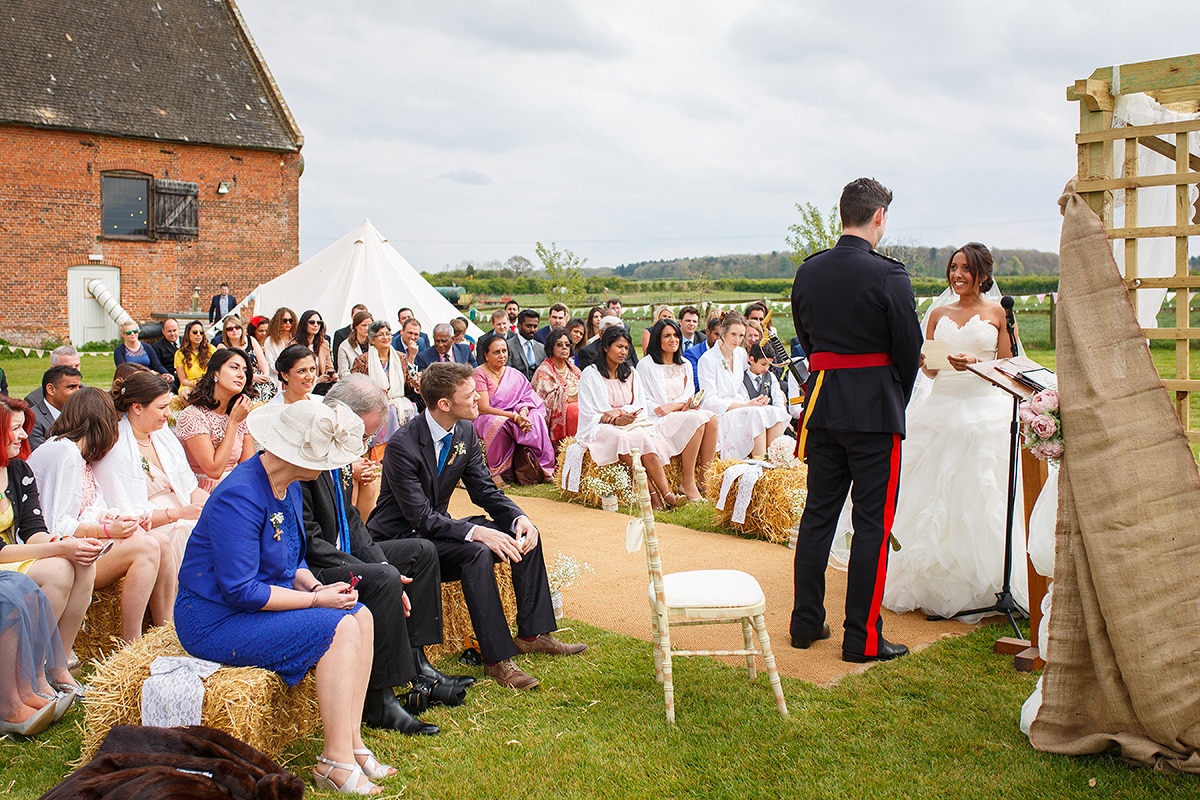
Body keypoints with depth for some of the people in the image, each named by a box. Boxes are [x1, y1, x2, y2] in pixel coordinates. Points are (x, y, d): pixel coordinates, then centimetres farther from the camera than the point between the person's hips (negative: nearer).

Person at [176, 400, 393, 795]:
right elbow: (239, 591, -27)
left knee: (361, 616, -5)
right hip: (216, 620, -10)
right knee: (339, 629, -22)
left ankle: (352, 743, -3)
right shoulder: (240, 498, -25)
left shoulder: (288, 487, 5)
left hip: (261, 600, 10)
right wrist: (316, 598, -21)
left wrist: (318, 586, -6)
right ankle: (336, 761, -15)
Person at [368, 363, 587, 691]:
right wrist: (475, 532, -37)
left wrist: (519, 518, -17)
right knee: (476, 552, -32)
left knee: (525, 531, -5)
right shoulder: (403, 445, -26)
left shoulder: (465, 432, -3)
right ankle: (497, 659, -25)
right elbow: (420, 517, -27)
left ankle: (533, 633, 3)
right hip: (399, 538, -8)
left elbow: (485, 490, 2)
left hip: (436, 526, 8)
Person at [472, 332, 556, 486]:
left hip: (512, 416, 5)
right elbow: (483, 408, -15)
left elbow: (527, 398, 3)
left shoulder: (513, 374, 10)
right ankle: (495, 472, -26)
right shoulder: (479, 374, -8)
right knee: (499, 423, -39)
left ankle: (544, 469, -18)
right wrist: (514, 416, -24)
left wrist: (523, 412, -22)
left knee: (536, 418, -23)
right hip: (485, 418, -5)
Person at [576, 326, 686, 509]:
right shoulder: (590, 374, 3)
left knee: (643, 437, -31)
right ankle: (654, 493, -38)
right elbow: (589, 413, -3)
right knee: (623, 438, -37)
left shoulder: (631, 373, 18)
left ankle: (666, 494, -43)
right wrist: (616, 420, -18)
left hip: (632, 423, 4)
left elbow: (640, 406, 10)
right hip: (601, 427, -3)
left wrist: (620, 411, -12)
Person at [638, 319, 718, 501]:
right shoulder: (646, 365, 2)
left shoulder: (685, 365, 19)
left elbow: (690, 397, 12)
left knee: (712, 418, -26)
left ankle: (704, 478, -24)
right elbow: (643, 400, -4)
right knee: (697, 419, -32)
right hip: (659, 421, -5)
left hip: (681, 414, 6)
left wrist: (672, 406, -10)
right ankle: (688, 483, -28)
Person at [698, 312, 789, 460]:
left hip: (740, 408, 7)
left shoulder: (741, 354, 10)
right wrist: (746, 405, -20)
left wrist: (752, 402, -4)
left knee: (774, 412, -20)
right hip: (718, 415, -7)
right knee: (757, 414, -30)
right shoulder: (708, 359, -11)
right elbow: (711, 401, -14)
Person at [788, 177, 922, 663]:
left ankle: (805, 623, 22)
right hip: (874, 410, -5)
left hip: (821, 406, 6)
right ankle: (862, 639, 8)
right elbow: (910, 350, -7)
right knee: (872, 523, 2)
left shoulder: (807, 272, 4)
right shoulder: (888, 276, -13)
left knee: (818, 514, 14)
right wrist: (897, 404, 10)